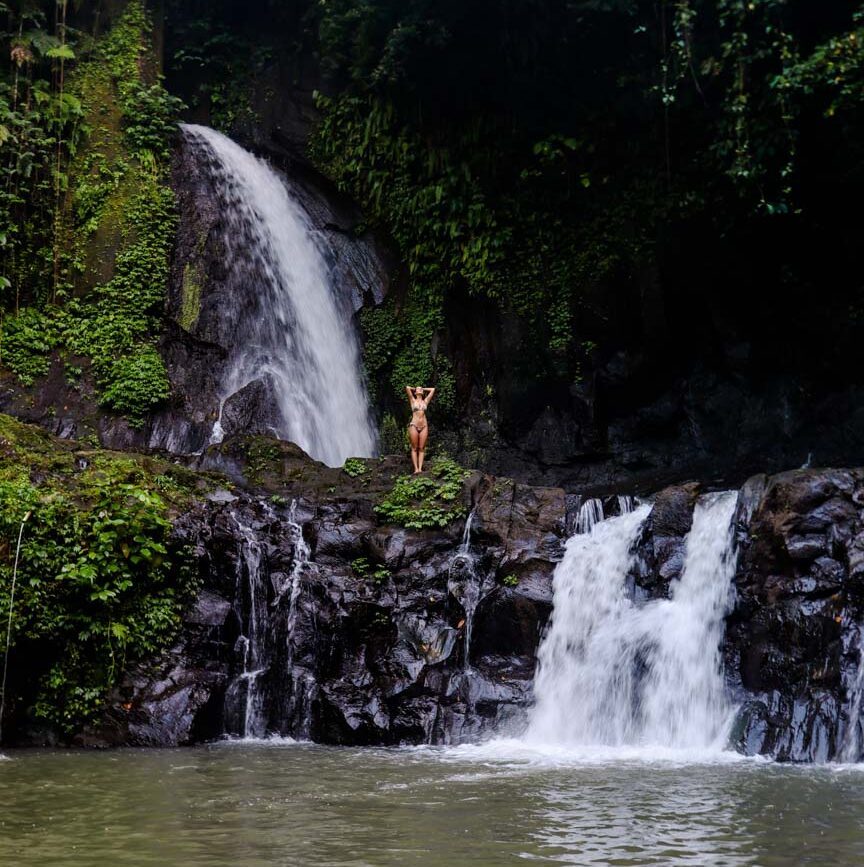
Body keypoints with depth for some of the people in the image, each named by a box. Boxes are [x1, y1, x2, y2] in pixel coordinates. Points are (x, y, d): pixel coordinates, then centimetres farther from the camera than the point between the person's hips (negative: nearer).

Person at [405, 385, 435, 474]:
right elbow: (407, 387, 1)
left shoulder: (425, 401, 15)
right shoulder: (413, 400, 8)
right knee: (414, 448, -4)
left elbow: (432, 390, 18)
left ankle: (420, 468, -6)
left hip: (424, 426, 3)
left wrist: (423, 389, 26)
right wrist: (414, 388, 19)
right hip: (414, 425, -2)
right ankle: (416, 469, -8)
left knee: (421, 448, -2)